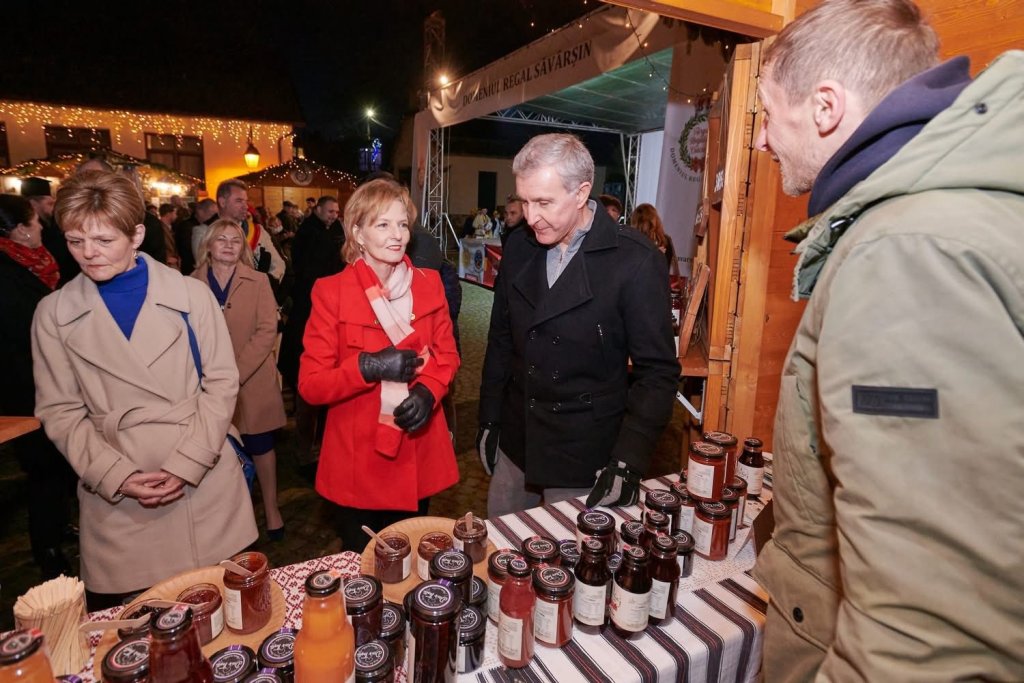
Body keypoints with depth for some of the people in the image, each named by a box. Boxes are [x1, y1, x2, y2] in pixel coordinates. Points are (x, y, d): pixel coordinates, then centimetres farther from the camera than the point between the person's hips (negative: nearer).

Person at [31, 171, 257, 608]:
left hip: (205, 484, 0)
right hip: (116, 499, 1)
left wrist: (186, 464, -11)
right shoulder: (54, 314, 2)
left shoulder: (191, 296, -2)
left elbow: (221, 383, -2)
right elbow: (60, 412, 3)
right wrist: (117, 475, -10)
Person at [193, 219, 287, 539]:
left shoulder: (258, 282, 0)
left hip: (252, 382, -1)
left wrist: (236, 372, -16)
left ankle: (271, 509, 22)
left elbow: (267, 331, -8)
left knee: (260, 446, 7)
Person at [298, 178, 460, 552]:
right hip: (358, 458, -2)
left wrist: (427, 391, -14)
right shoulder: (331, 292, -9)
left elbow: (446, 354, 7)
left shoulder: (428, 284, 1)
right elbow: (310, 384, -9)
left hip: (418, 452, 3)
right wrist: (367, 367, -25)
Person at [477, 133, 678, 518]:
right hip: (515, 448, 5)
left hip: (586, 463, -4)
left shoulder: (636, 262, -15)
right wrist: (489, 420, 9)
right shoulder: (518, 248, 1)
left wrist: (629, 461, -15)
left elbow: (658, 371, -11)